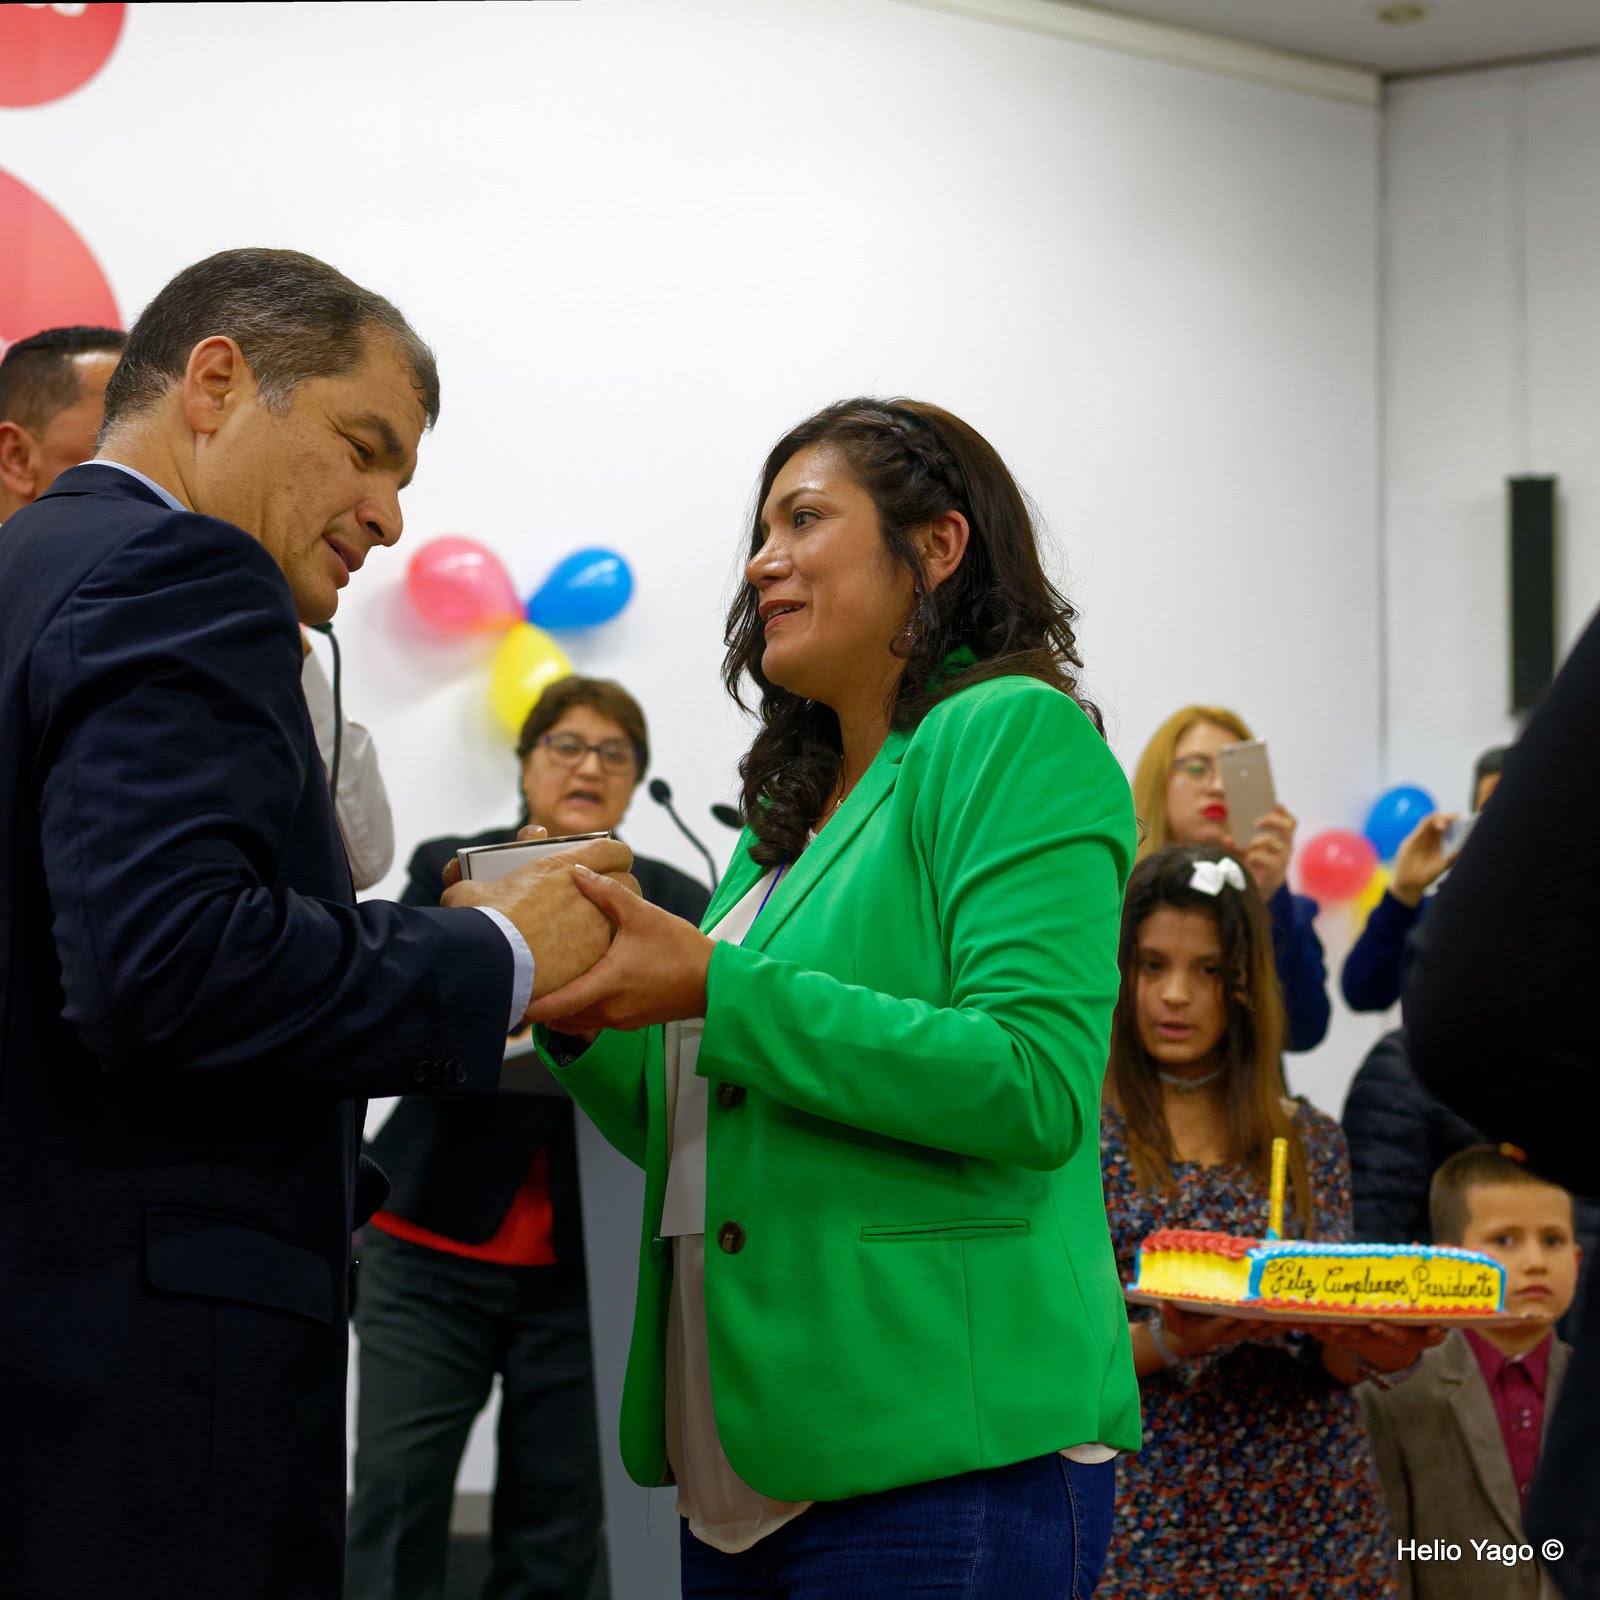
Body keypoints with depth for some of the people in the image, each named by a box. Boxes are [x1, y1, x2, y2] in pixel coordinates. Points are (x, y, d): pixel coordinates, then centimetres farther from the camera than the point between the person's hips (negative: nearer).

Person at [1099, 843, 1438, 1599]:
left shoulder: (1312, 1142, 9)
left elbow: (1327, 1363, 9)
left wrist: (1370, 1346, -13)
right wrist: (1167, 1343, -22)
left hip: (1310, 1518, 3)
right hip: (1151, 1512, -3)